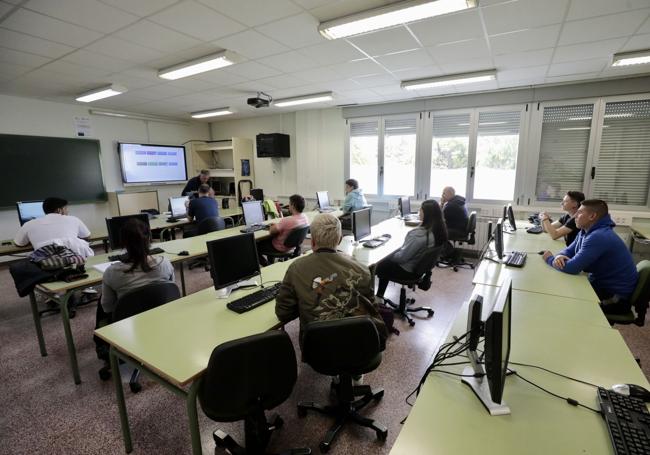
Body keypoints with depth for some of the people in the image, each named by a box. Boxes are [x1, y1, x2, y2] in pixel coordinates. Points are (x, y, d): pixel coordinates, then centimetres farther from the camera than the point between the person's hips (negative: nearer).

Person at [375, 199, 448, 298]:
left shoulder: (420, 234, -34)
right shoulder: (439, 230, -7)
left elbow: (402, 257, -26)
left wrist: (391, 256, -6)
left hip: (408, 270, -8)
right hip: (421, 266, 9)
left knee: (378, 267, 10)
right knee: (385, 262, 24)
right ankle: (379, 297, 32)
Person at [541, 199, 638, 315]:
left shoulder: (599, 237, -30)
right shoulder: (585, 232, 1)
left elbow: (572, 268, -32)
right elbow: (568, 250, 9)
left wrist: (550, 259, -13)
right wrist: (559, 256, -16)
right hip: (600, 282, 8)